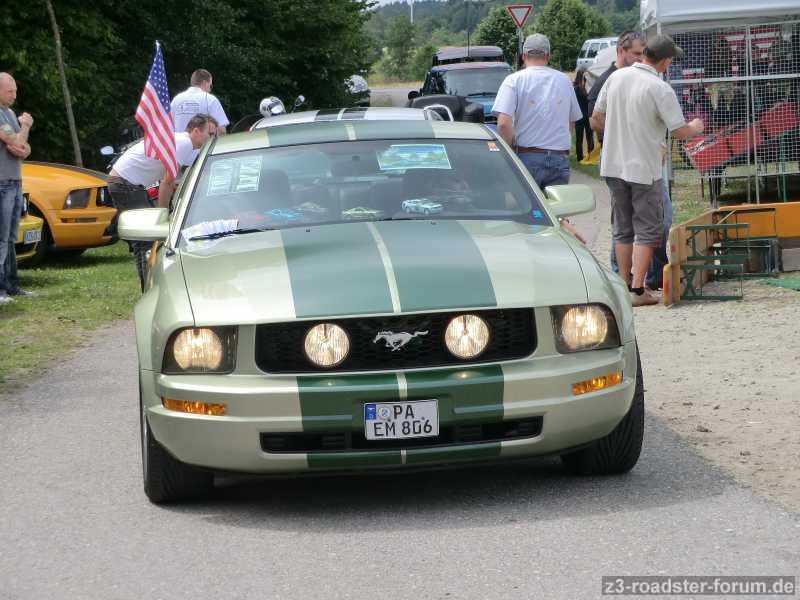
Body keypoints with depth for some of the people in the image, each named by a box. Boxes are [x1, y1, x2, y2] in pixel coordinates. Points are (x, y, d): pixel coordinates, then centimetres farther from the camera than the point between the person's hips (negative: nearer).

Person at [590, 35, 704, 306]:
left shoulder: (615, 77, 2)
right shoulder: (660, 89, -16)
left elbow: (596, 121, 8)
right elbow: (680, 132, -12)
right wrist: (695, 127, 10)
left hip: (614, 165, 6)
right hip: (645, 168, -6)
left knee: (622, 228, 14)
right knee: (647, 230, 2)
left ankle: (625, 285, 18)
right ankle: (638, 289, -3)